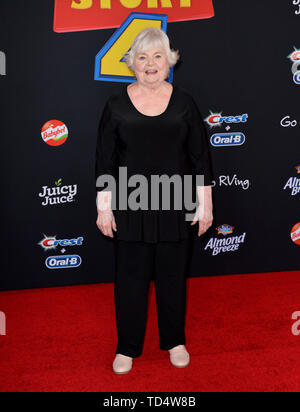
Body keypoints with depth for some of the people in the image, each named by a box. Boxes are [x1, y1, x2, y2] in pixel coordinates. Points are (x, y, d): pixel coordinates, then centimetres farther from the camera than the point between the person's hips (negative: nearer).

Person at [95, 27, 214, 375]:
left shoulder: (184, 102, 1)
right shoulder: (117, 105, -1)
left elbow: (200, 156, 2)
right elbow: (104, 160, 1)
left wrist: (205, 204, 0)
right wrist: (103, 208, -1)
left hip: (176, 206, 1)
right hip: (130, 207, 0)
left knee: (173, 275, 13)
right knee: (130, 277, 9)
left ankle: (175, 341, 33)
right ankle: (127, 347, 27)